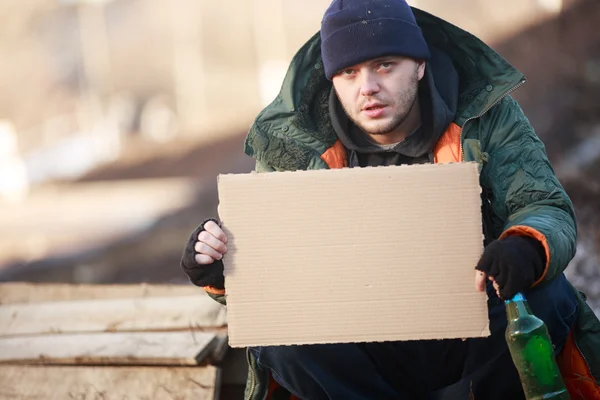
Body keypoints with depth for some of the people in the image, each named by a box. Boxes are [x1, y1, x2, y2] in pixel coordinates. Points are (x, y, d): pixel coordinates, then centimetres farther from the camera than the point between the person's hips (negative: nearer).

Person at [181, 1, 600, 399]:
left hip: (467, 342, -1)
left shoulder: (489, 119, -4)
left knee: (542, 296, -30)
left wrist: (527, 248, -37)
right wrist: (220, 269, -24)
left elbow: (550, 210, -11)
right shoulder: (293, 143, -3)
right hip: (368, 356, 1)